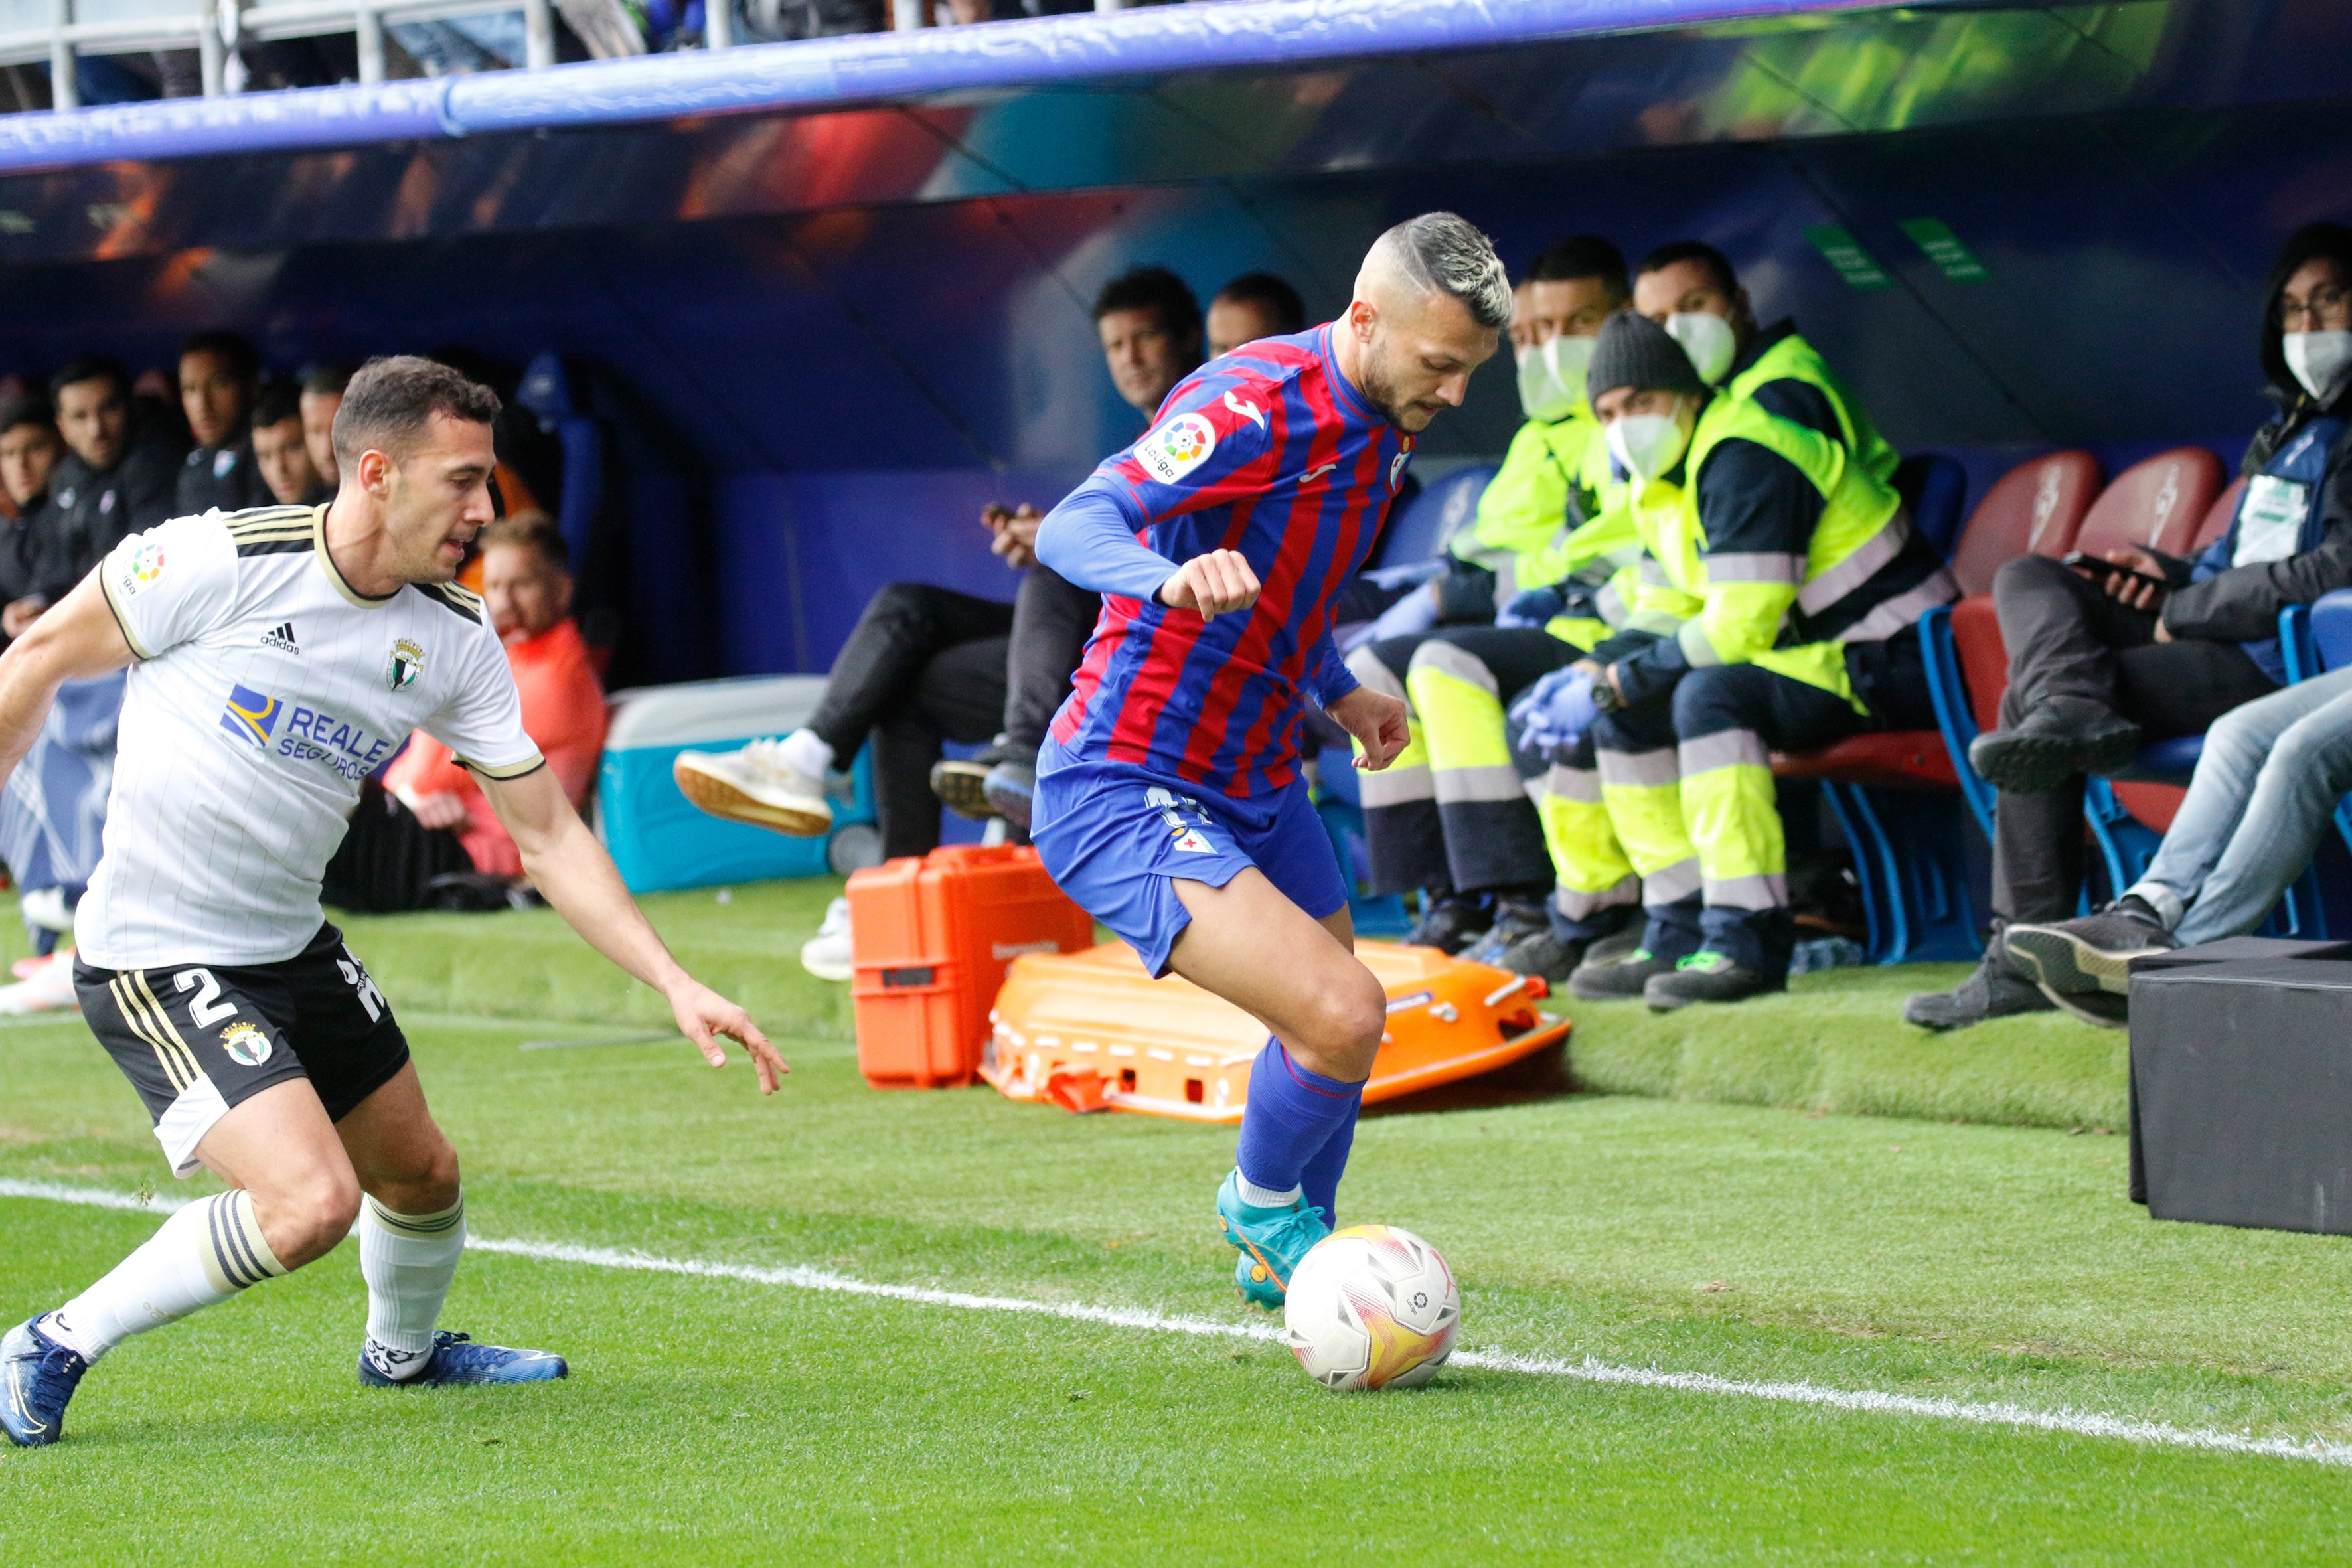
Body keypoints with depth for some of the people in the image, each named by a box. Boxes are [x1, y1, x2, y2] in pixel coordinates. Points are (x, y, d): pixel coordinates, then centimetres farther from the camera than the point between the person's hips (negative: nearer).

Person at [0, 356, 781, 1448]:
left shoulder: (456, 641, -3)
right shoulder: (222, 560, -20)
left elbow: (548, 835, 2)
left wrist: (676, 985, -5)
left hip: (294, 947, 7)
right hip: (155, 958, -7)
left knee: (420, 1173, 19)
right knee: (312, 1202, -22)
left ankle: (404, 1349, 52)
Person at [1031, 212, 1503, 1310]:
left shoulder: (1380, 420, 6)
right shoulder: (1259, 405, -24)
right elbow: (1072, 529, -36)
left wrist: (1338, 693, 15)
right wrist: (1173, 577, -55)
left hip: (1256, 787, 10)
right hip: (1126, 796, -10)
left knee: (1335, 1031, 24)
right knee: (1342, 1017, -23)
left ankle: (1284, 1258, 50)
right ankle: (1264, 1201, 7)